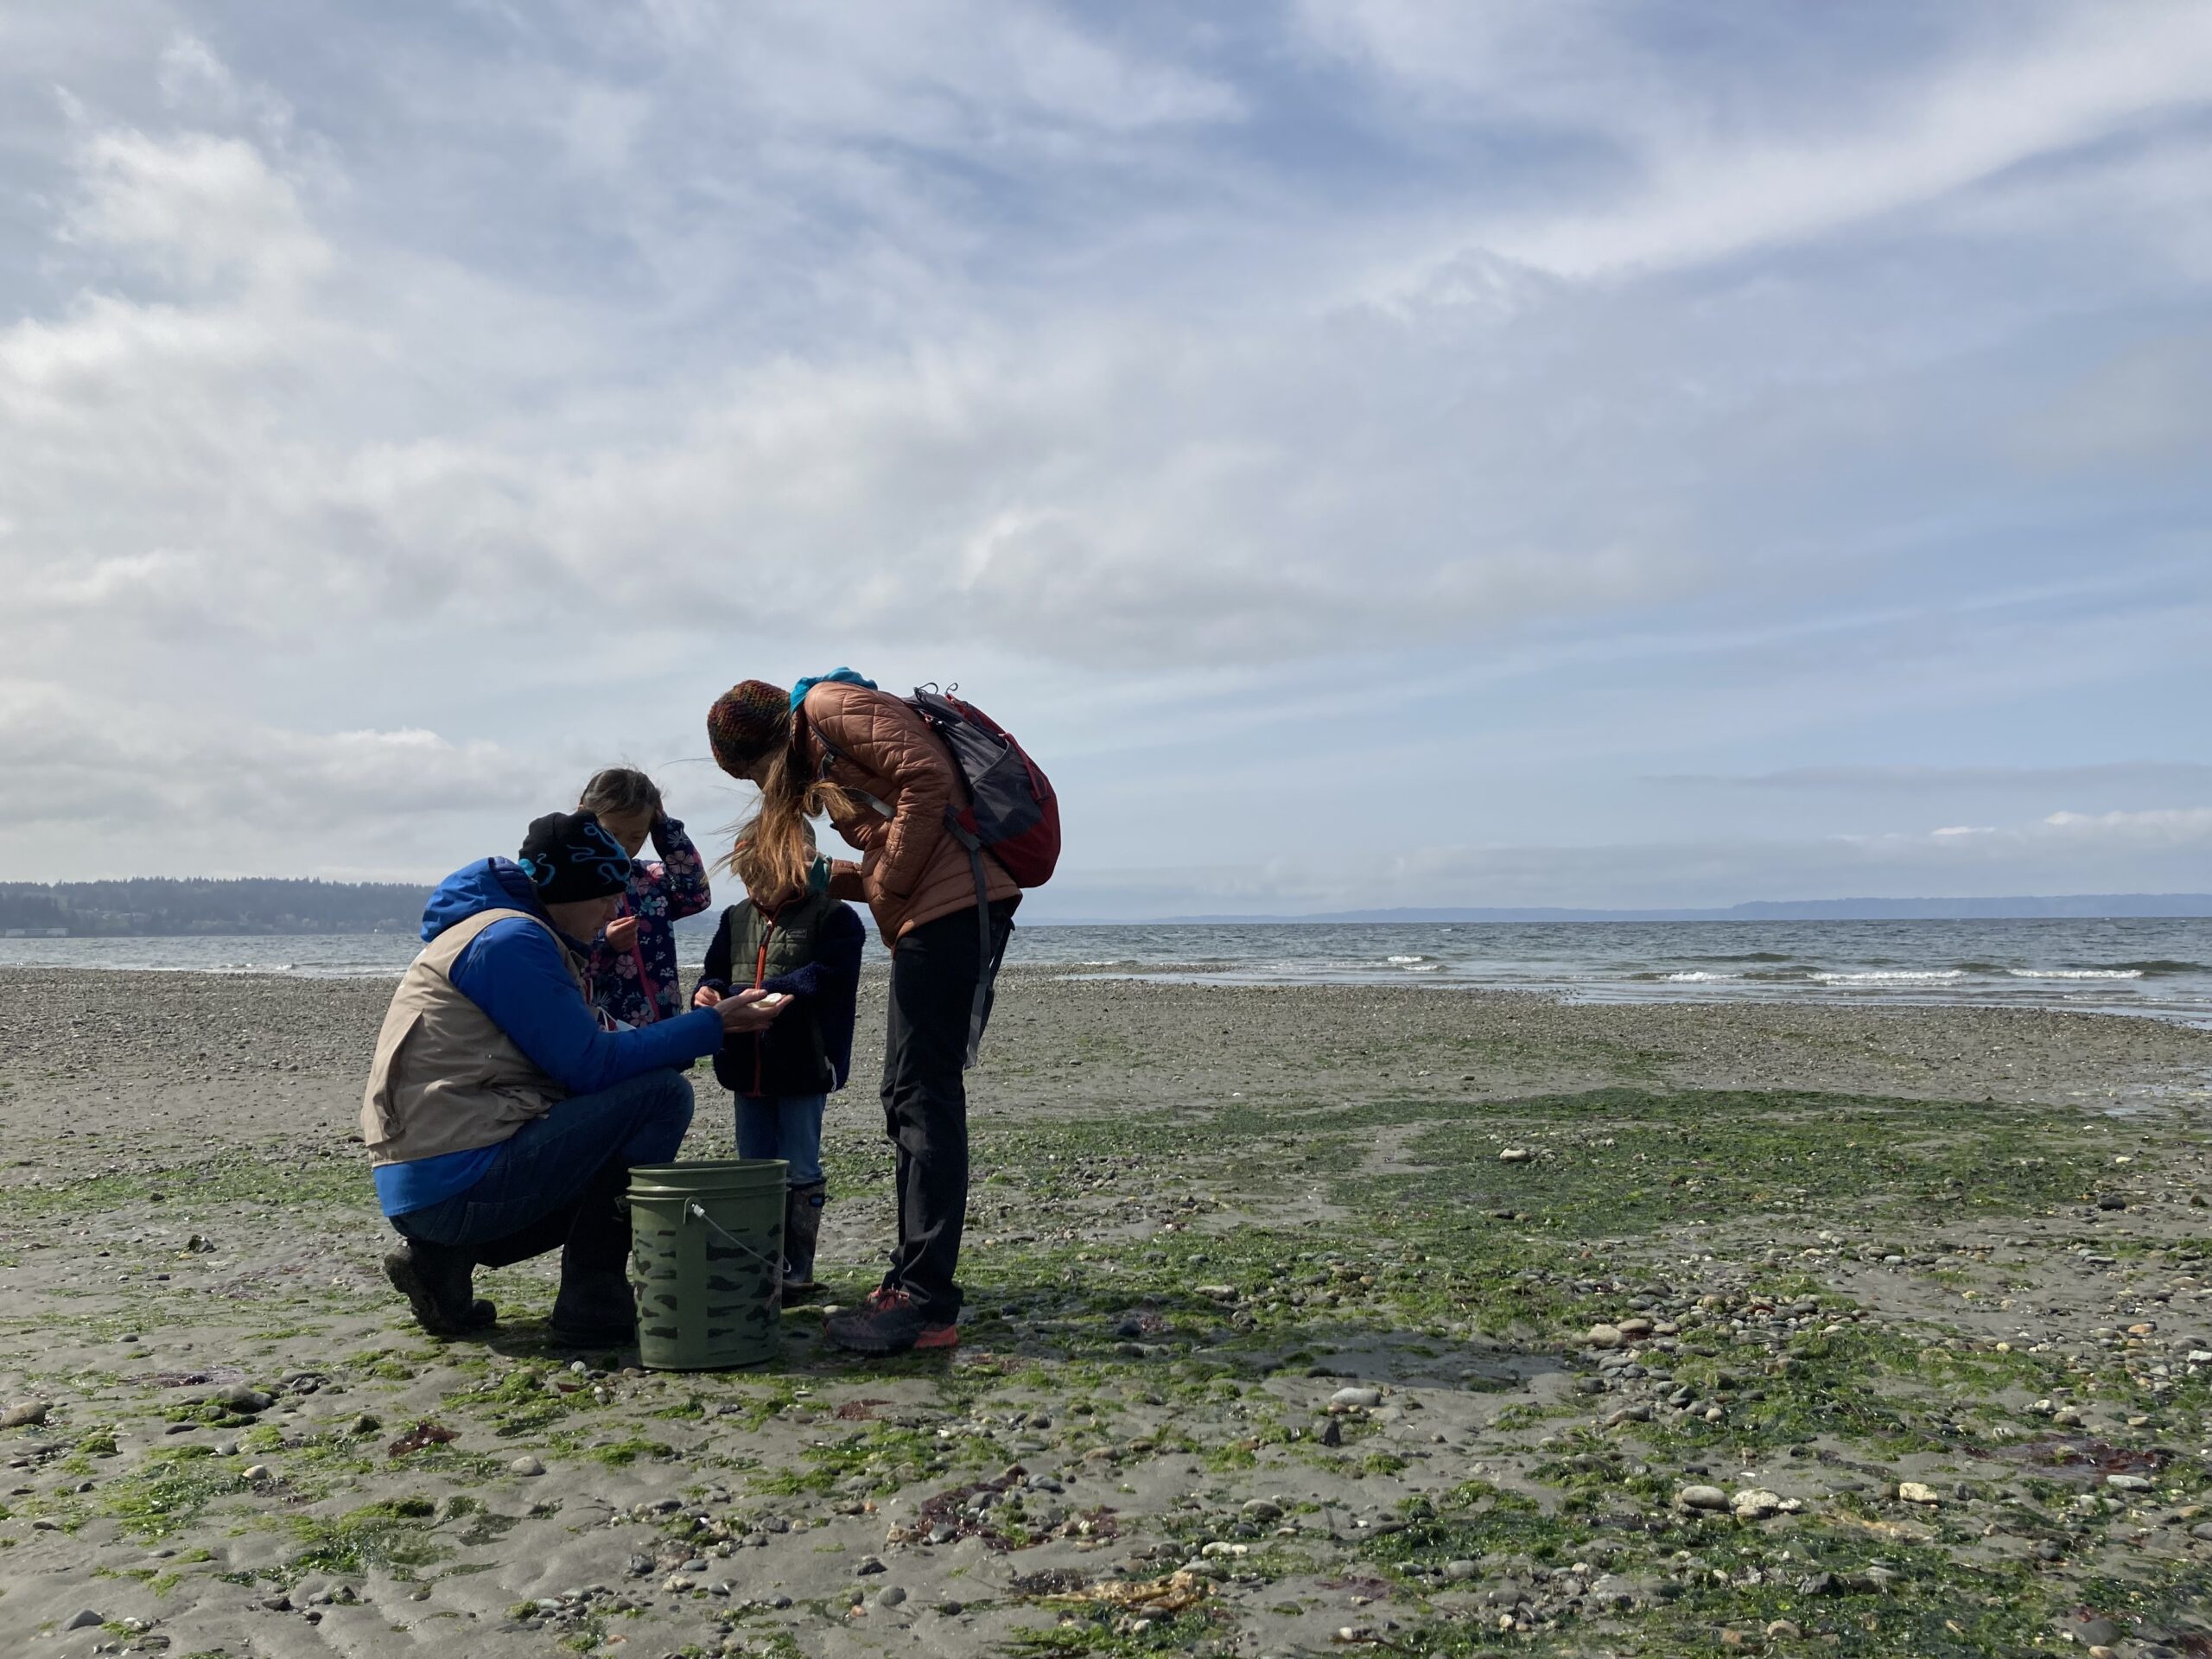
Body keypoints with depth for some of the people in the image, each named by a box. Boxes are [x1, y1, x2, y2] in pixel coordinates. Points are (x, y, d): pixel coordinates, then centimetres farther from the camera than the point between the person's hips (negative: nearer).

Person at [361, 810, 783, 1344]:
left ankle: (448, 1257, 14)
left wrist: (706, 1020, 5)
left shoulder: (518, 934, 18)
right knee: (663, 1093, -13)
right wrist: (714, 1025, -12)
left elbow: (575, 1061, 15)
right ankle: (594, 1302, -7)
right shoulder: (510, 939, -14)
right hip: (458, 1182, -10)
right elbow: (593, 1066, -18)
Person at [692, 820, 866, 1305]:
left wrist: (767, 992, -28)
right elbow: (716, 971, 14)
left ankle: (797, 1271, 11)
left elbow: (824, 978, -20)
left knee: (800, 1171, 3)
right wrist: (708, 993, -9)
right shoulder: (737, 919, 11)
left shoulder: (832, 917, -9)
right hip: (747, 1068, 6)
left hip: (804, 1068, -6)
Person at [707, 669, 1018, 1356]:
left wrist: (888, 886, -10)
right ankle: (912, 1278, 20)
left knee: (924, 1095, -11)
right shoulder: (814, 761, 27)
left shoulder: (828, 703, 0)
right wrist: (822, 879, 22)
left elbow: (929, 778, -15)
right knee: (911, 1095, 12)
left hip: (951, 904, -10)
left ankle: (927, 1306, -9)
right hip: (935, 912, 10)